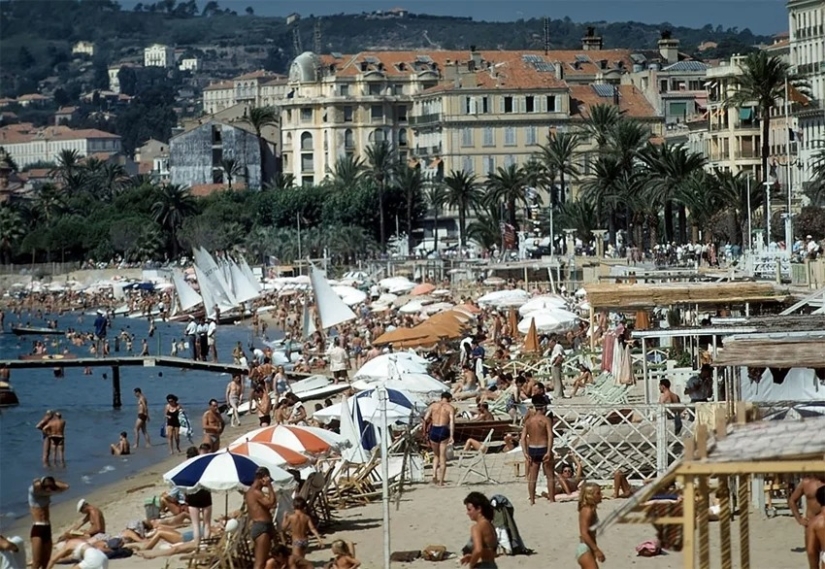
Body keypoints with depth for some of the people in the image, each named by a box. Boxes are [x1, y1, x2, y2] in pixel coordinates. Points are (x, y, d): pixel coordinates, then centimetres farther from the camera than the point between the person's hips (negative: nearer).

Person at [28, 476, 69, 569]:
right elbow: (37, 485, -30)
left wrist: (52, 483, 4)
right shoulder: (33, 491, -8)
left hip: (47, 528, 7)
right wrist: (37, 481, -8)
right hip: (37, 528, -7)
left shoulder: (48, 492, 10)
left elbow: (65, 486, 8)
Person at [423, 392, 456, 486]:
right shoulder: (450, 407, 3)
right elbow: (452, 421, -11)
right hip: (444, 431, -2)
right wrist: (452, 436, -17)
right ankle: (441, 481, 3)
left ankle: (434, 474, 0)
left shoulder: (433, 405, 11)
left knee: (436, 455, 21)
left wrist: (425, 432, 10)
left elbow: (425, 419, 4)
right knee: (443, 457, 6)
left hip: (433, 430, 2)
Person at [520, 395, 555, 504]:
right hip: (543, 448, -4)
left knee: (532, 477, 11)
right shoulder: (546, 419, -8)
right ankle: (552, 499, 5)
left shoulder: (528, 420, 5)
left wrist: (525, 453, 0)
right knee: (550, 476, 6)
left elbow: (523, 437, 0)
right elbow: (550, 435, -19)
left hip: (532, 449, 4)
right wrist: (549, 451, -22)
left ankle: (532, 500, 12)